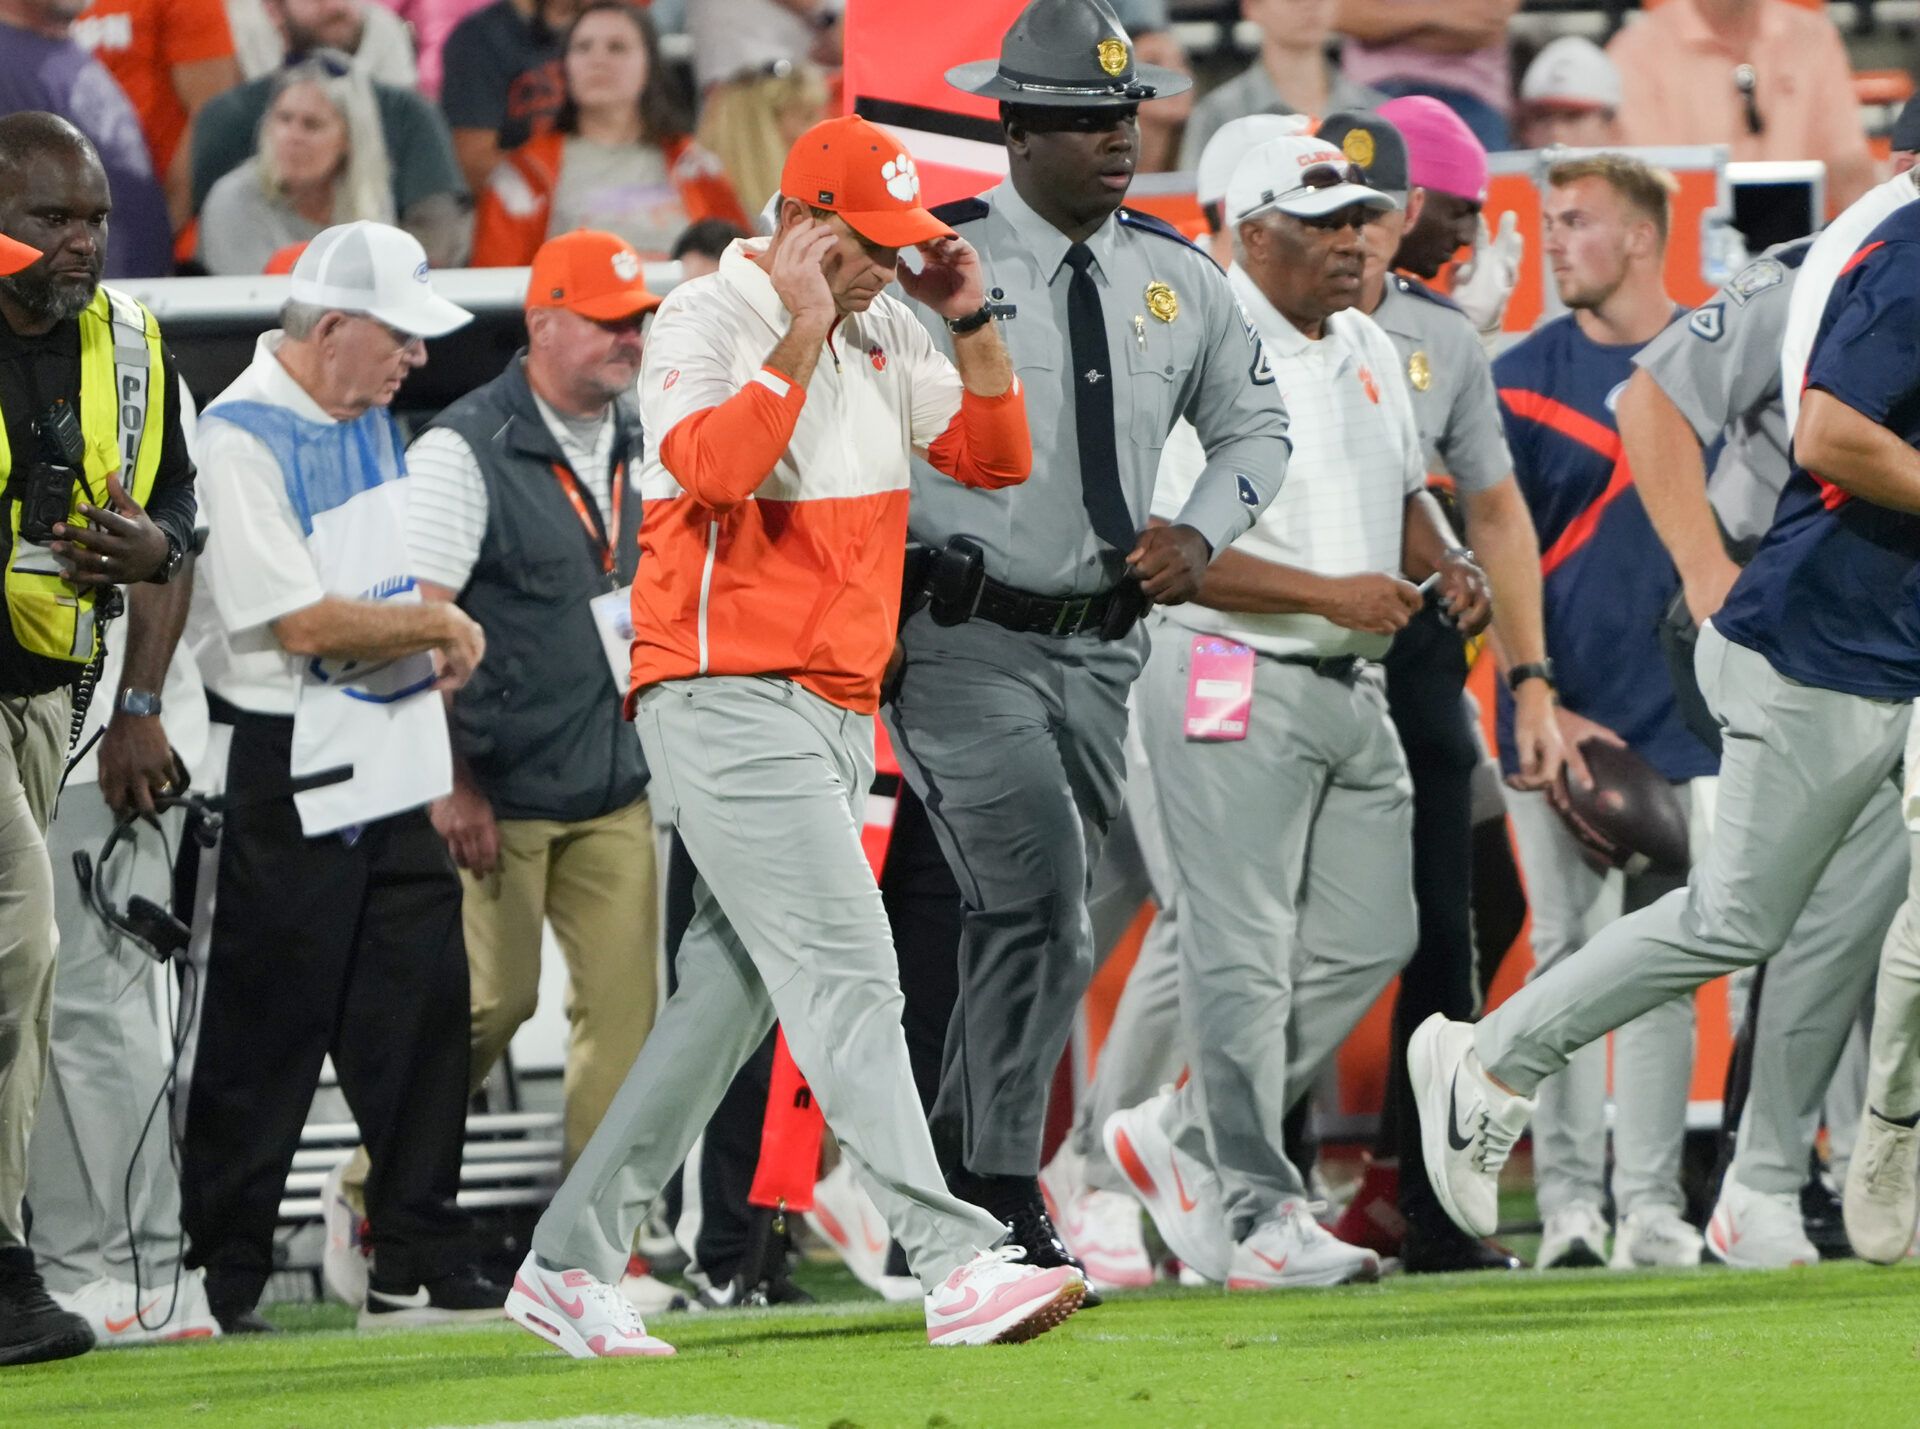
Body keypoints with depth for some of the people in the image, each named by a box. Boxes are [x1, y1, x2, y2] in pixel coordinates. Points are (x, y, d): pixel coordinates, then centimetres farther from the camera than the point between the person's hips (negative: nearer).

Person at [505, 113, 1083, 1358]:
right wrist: (801, 334, -25)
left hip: (836, 715, 9)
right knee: (848, 976, -17)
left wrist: (974, 326, 3)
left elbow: (996, 458, 15)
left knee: (730, 997, 10)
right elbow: (712, 467, -28)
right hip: (729, 699, -9)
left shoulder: (881, 333, 14)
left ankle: (571, 1268, 17)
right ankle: (958, 1267, -25)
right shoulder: (707, 324, -10)